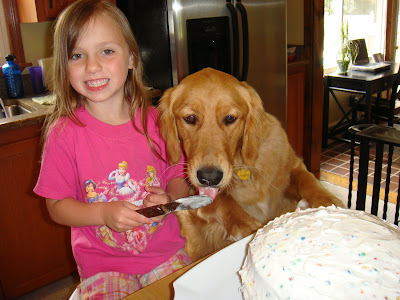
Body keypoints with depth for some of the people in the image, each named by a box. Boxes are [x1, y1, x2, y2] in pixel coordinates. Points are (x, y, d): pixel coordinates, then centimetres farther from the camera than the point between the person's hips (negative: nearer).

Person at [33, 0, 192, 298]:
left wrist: (169, 198, -16)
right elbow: (57, 206, -5)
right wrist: (104, 213, -20)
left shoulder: (154, 121, -5)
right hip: (103, 262, -1)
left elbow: (178, 177, 5)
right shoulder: (64, 131, -11)